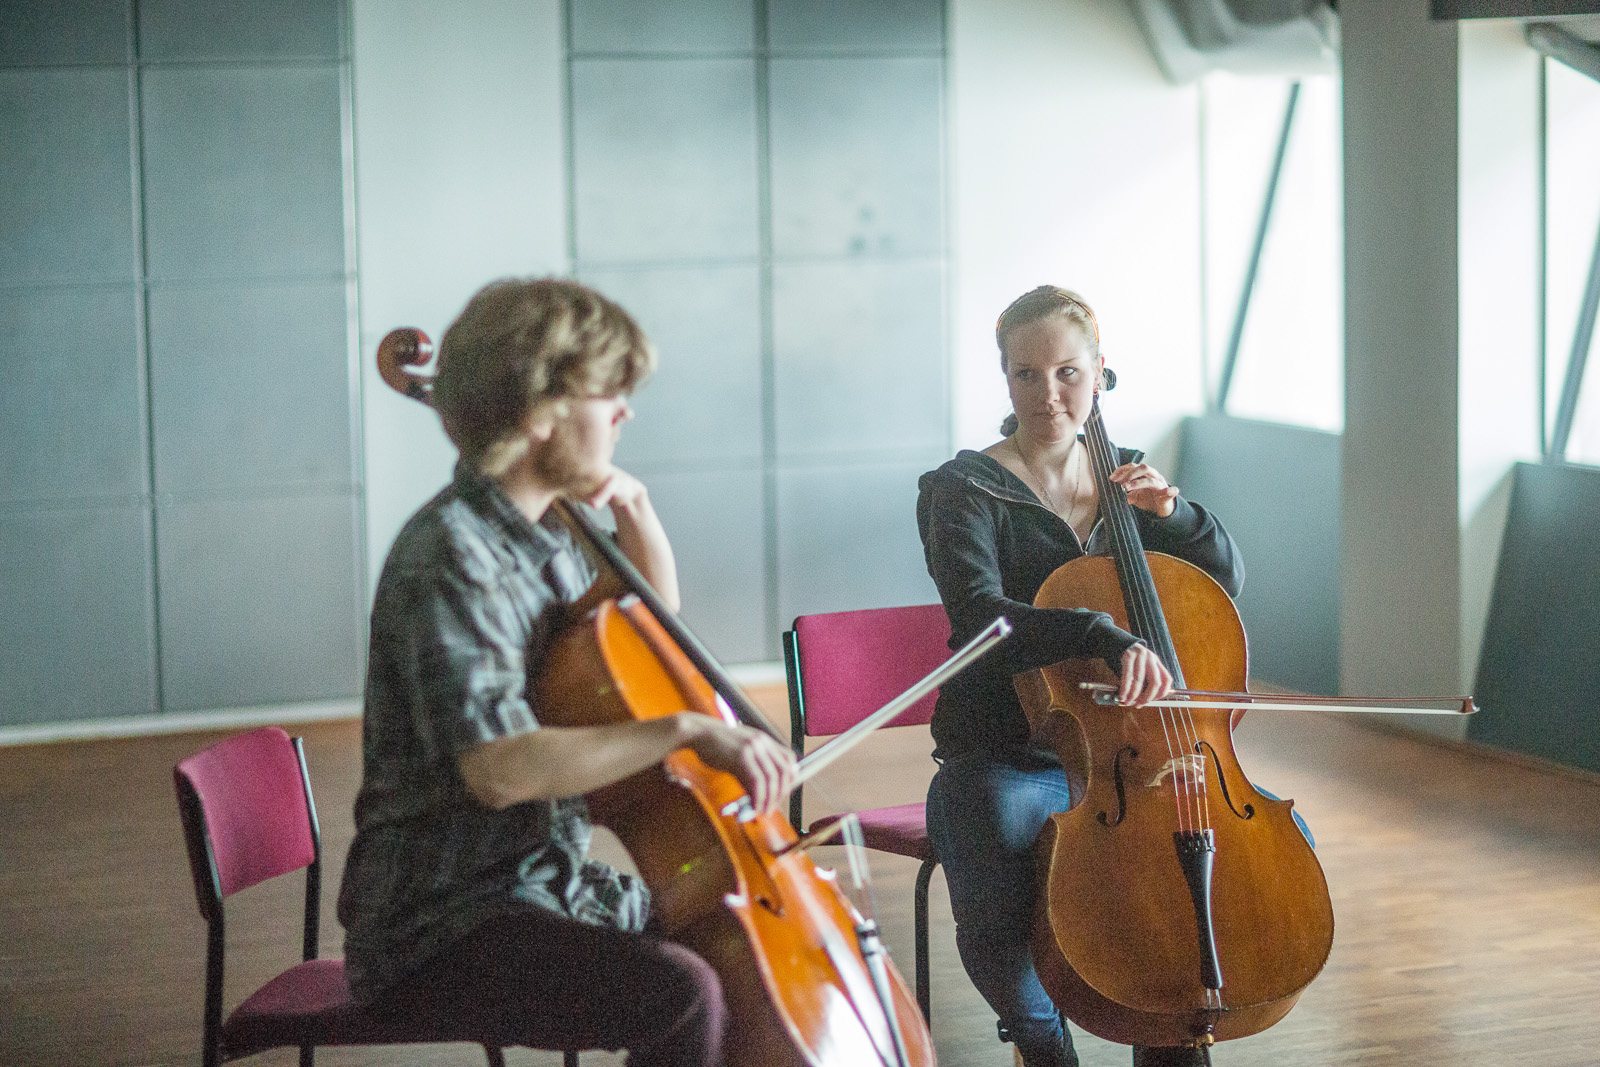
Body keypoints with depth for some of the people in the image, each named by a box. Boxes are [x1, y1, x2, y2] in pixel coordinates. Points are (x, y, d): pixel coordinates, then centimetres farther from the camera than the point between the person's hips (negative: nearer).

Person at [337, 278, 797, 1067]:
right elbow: (497, 767, -31)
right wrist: (689, 729, -32)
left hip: (555, 888, 10)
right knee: (681, 995, -30)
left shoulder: (554, 539, 9)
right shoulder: (452, 557, -19)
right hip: (439, 925, -10)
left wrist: (638, 515, 10)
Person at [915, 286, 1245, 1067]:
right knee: (994, 914, -36)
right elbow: (981, 617, -24)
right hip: (1005, 760, -5)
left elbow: (1226, 584, 13)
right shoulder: (966, 490, -6)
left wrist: (1173, 513, -7)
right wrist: (1109, 637, -40)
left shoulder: (1122, 481, 12)